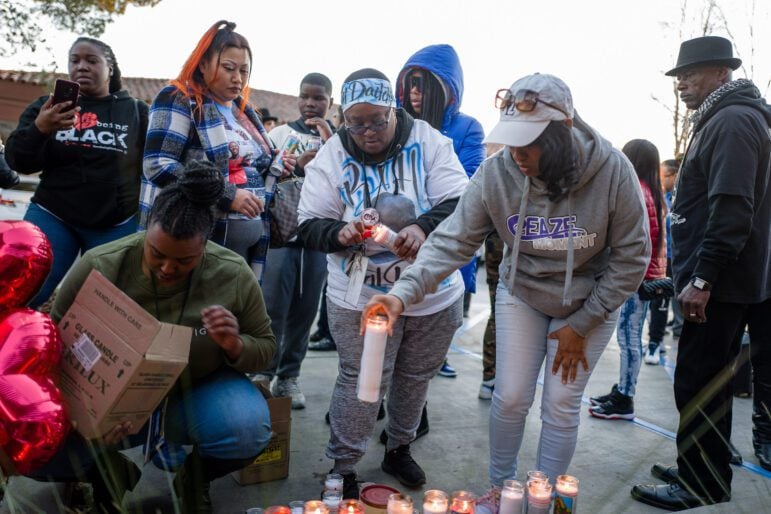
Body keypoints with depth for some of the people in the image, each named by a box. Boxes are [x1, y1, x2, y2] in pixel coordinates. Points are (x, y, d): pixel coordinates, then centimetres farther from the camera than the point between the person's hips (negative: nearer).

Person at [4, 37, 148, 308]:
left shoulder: (136, 111, 5)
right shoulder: (46, 106, 7)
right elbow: (18, 162, 0)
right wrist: (40, 128, -18)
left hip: (116, 225, -1)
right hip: (53, 217, 1)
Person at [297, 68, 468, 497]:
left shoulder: (427, 141, -6)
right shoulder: (331, 156, -4)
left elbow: (460, 203, -12)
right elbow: (309, 225, -4)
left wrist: (424, 226, -32)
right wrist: (339, 233, -27)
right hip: (362, 298, -2)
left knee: (416, 377, 18)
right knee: (361, 382, 2)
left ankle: (398, 449, 43)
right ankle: (341, 470, 23)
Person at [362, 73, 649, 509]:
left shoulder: (612, 170, -25)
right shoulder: (496, 172, -23)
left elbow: (631, 257, -15)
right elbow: (453, 240, -22)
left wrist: (581, 325, -13)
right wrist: (405, 292, -38)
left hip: (590, 304, -1)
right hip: (521, 296, 1)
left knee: (561, 405, 4)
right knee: (511, 398, 5)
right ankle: (500, 488, 32)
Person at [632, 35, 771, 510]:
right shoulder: (724, 118, 18)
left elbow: (732, 210, -24)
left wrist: (702, 278, -24)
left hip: (720, 283, -10)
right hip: (725, 280, 10)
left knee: (698, 386, -3)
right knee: (710, 383, 17)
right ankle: (703, 471, 29)